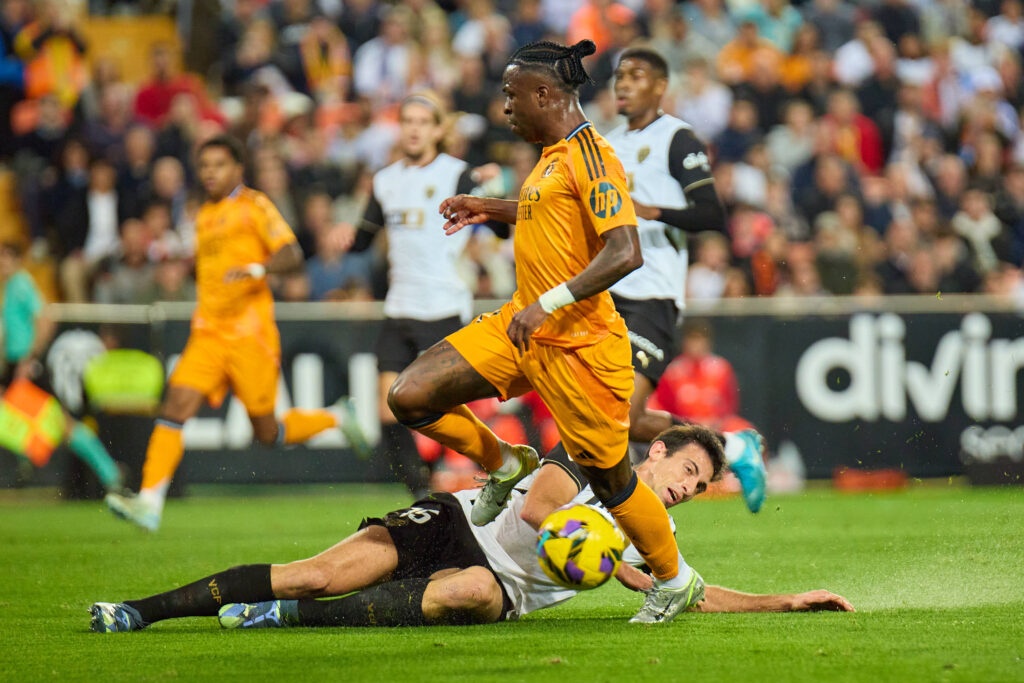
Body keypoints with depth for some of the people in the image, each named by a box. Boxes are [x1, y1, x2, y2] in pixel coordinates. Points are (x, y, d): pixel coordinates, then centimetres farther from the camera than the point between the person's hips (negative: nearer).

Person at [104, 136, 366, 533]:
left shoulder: (255, 206, -3)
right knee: (176, 406, -15)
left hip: (250, 334, -5)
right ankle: (149, 503, -22)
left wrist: (255, 269, -30)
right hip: (208, 335, 5)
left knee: (267, 432, 1)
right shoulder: (204, 217, 17)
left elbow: (292, 257, -14)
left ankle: (336, 419, 27)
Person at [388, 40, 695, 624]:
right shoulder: (553, 156, 11)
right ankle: (505, 466, 20)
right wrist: (494, 209, 27)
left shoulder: (591, 156, -17)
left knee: (609, 475, 2)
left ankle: (675, 581, 24)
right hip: (524, 325, 9)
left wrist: (548, 303, -29)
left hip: (580, 344, -9)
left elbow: (625, 252, -26)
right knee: (410, 396, -3)